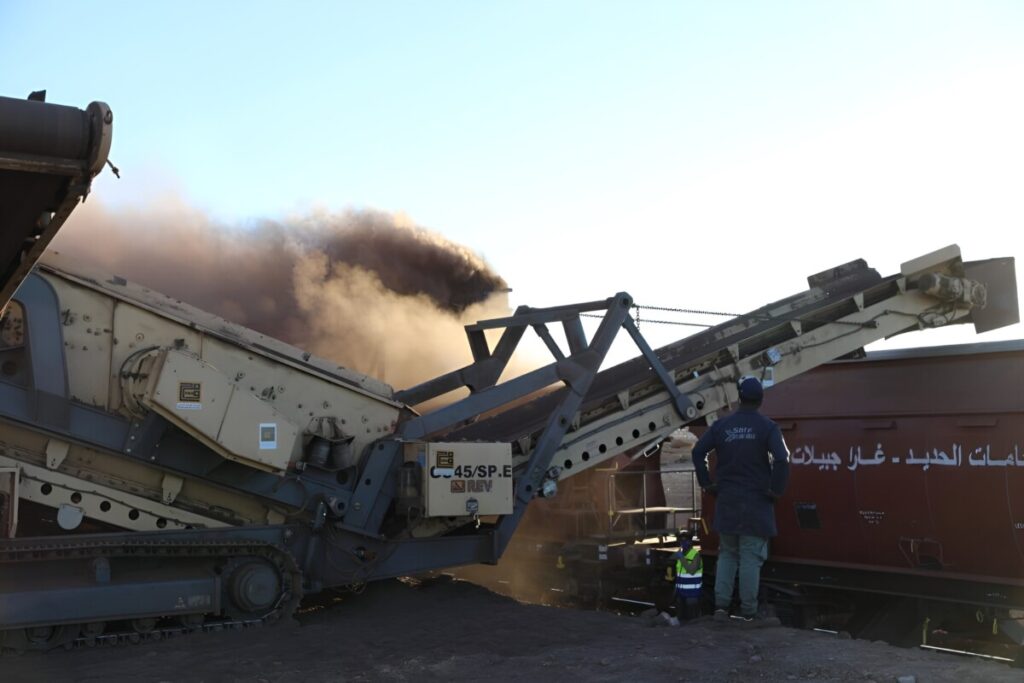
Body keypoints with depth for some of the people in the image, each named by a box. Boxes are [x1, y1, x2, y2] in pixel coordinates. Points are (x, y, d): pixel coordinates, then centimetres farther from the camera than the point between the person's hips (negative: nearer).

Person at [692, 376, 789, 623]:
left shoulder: (721, 425, 4)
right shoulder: (767, 427, -6)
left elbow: (698, 451, 0)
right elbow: (781, 459, -17)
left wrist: (706, 483, 6)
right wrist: (776, 490, -7)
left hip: (727, 500, 3)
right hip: (756, 502, -3)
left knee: (727, 553, 14)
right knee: (751, 557, 2)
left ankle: (721, 604, 6)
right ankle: (748, 612, 5)